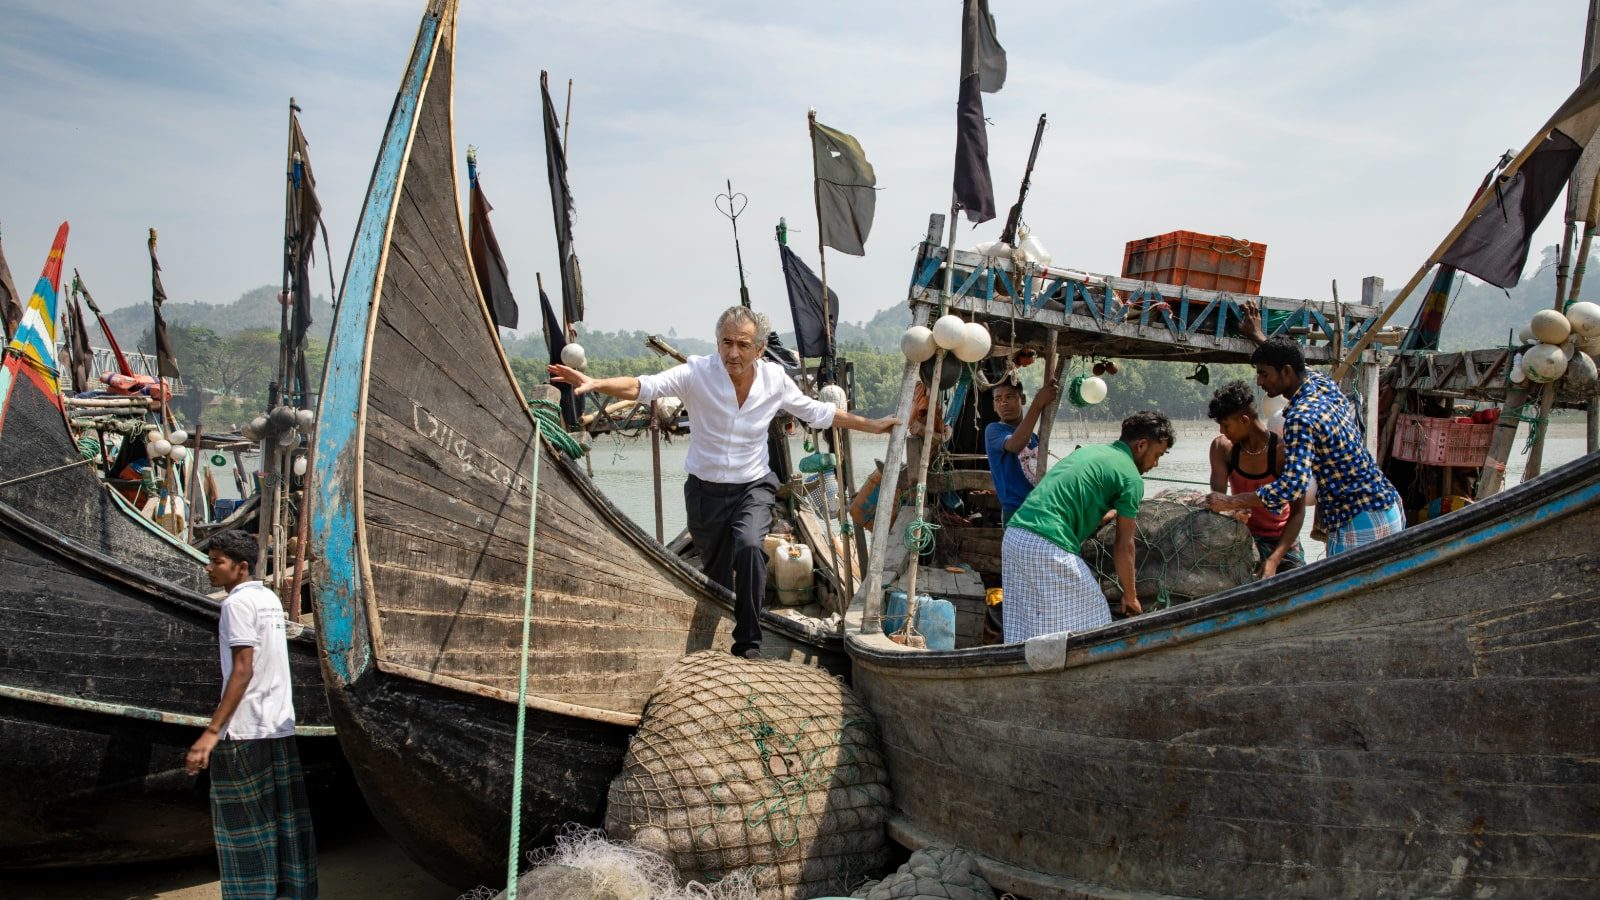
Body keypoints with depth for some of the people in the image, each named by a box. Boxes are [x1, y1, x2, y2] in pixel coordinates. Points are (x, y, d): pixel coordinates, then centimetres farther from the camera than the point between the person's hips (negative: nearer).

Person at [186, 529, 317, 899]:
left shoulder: (238, 603, -11)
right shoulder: (270, 598, 13)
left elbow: (243, 670, -18)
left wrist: (212, 731, -20)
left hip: (245, 730, -8)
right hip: (280, 726, 8)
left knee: (243, 823, 0)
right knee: (288, 819, 11)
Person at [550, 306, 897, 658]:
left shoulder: (775, 380, -7)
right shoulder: (697, 372, -16)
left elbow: (819, 413, 8)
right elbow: (643, 387, -28)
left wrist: (871, 425, 11)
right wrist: (594, 383, -45)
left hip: (754, 487, 0)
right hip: (705, 490, 0)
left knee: (749, 546, -30)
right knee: (716, 575, 12)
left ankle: (749, 643, -18)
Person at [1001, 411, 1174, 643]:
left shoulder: (1091, 450, 23)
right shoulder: (1130, 478, -1)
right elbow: (1123, 546, 3)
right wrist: (1130, 595, 13)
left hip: (1013, 536, 9)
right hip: (1049, 548, -9)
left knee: (1025, 629, 14)